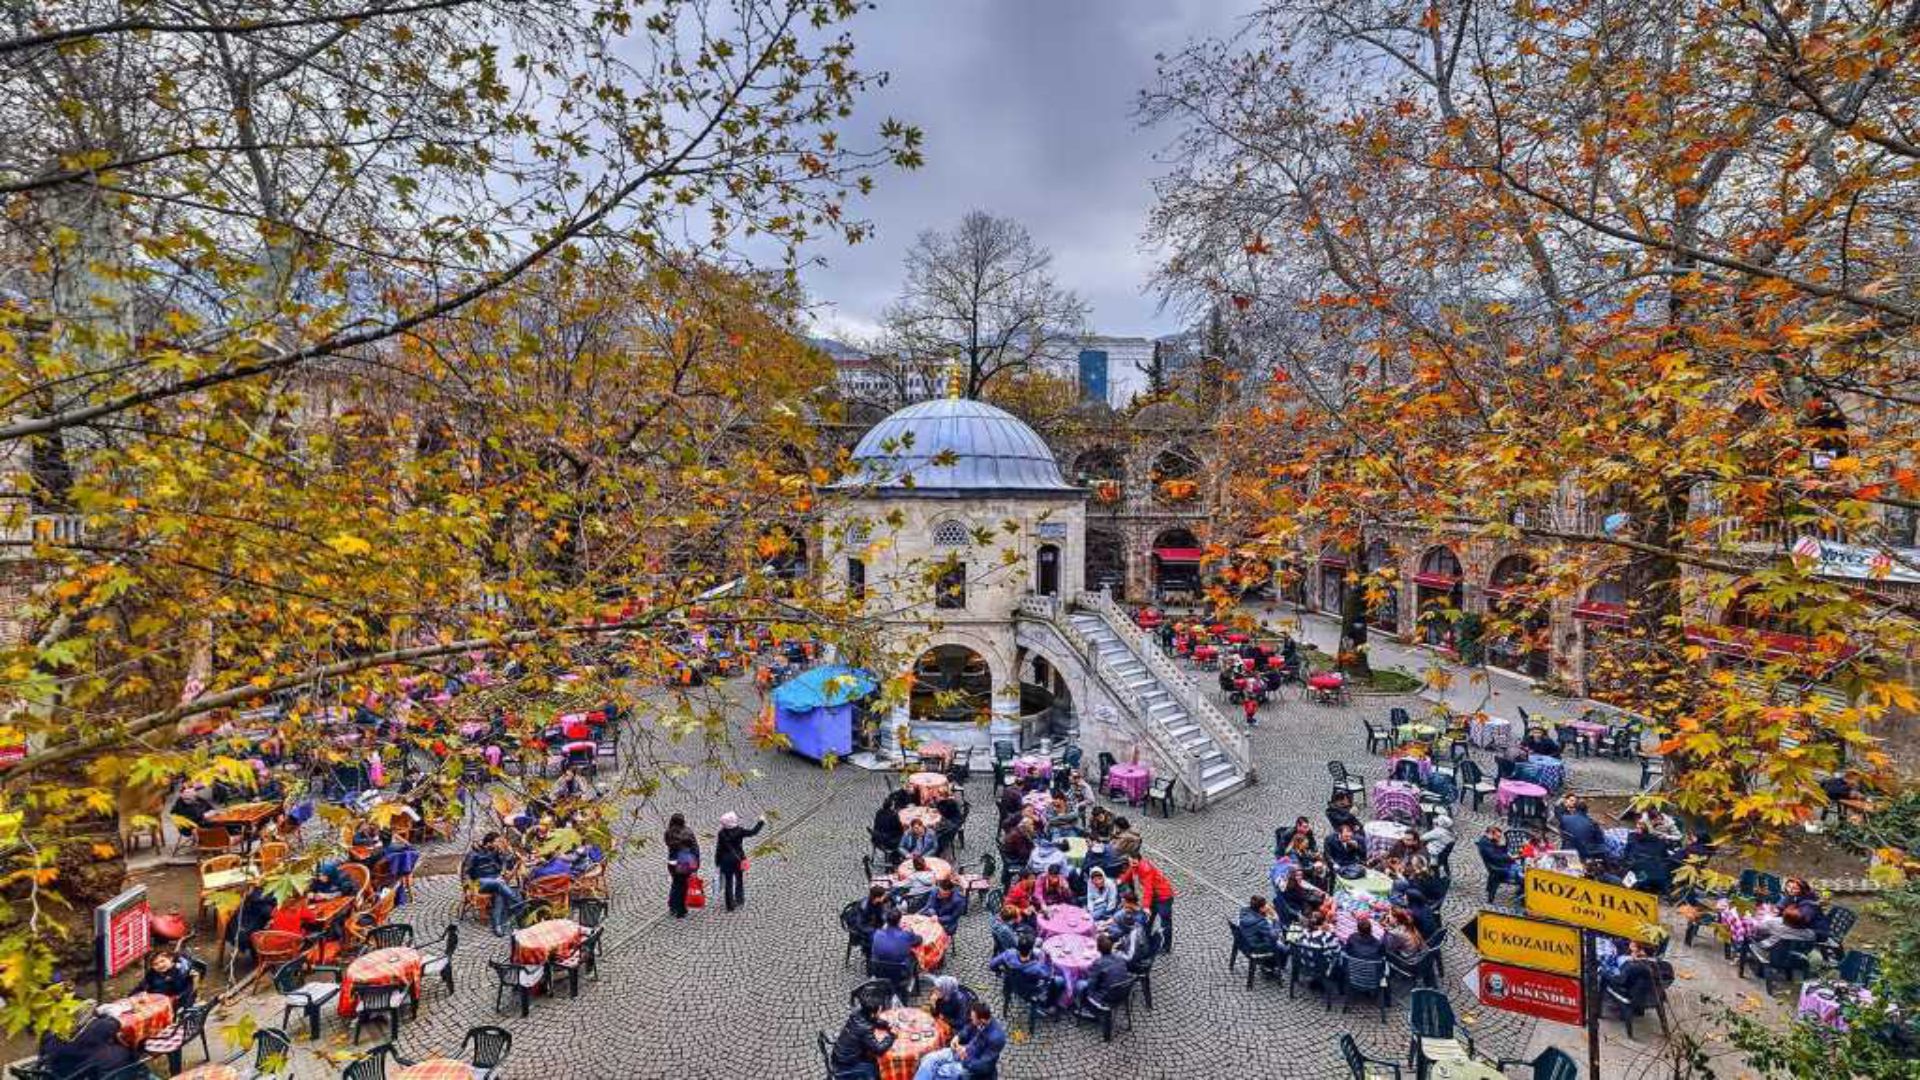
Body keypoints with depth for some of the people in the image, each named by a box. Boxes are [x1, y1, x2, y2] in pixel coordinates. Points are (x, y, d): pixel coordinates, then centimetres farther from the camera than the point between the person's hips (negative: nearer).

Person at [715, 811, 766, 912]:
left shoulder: (722, 834, -12)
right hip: (738, 859, 0)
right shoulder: (739, 831, -16)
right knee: (739, 879, 21)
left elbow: (719, 848, -7)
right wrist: (761, 822, 6)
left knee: (728, 882, 10)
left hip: (726, 860, 1)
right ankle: (739, 899, 32)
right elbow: (753, 832, -6)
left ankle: (730, 904, 12)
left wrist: (718, 861, 5)